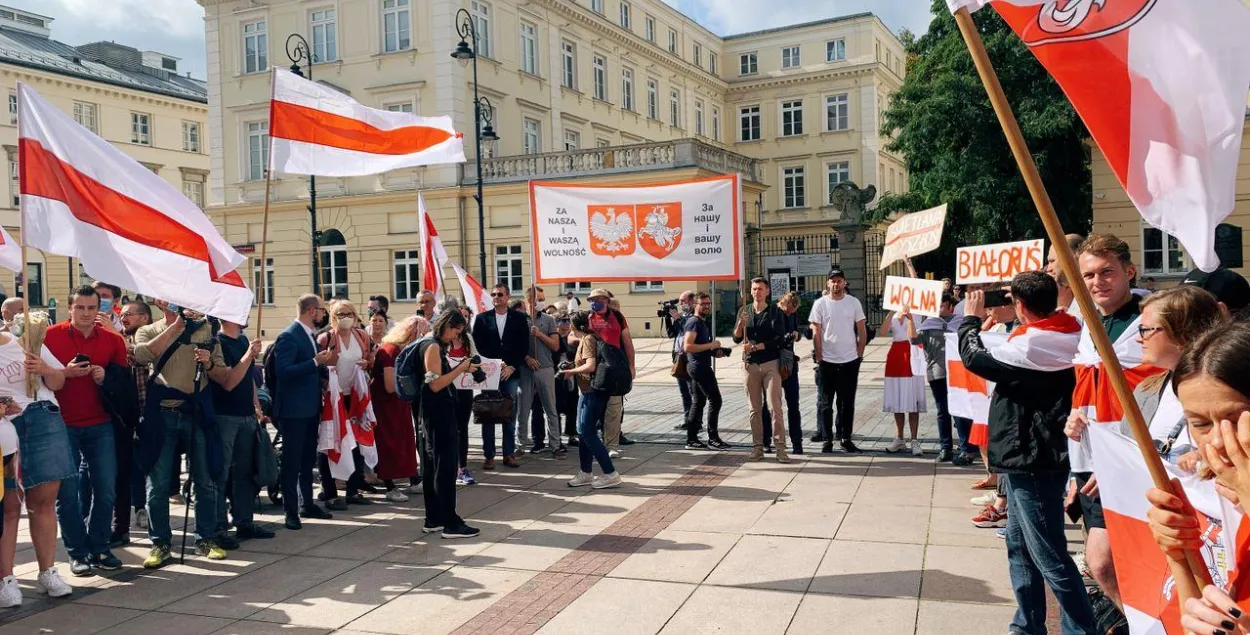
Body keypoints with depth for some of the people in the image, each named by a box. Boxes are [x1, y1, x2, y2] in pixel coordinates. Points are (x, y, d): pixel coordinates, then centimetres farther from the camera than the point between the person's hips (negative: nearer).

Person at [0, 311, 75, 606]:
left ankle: (47, 572, 11)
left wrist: (44, 369, -6)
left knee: (44, 501, 4)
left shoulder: (27, 342, 13)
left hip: (44, 423, 3)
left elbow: (58, 382, 16)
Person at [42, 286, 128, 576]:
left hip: (100, 426, 2)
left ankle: (99, 548, 16)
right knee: (66, 492, 0)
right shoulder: (51, 336, -1)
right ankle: (77, 553, 13)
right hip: (62, 426, -2)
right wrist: (65, 373, -17)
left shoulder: (113, 340, 5)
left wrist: (106, 377, -10)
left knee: (106, 490, 0)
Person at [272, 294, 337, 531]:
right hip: (293, 409, -9)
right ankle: (291, 511, 7)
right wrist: (315, 362, -27)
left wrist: (325, 363, 2)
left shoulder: (309, 335, 13)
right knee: (292, 462, -1)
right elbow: (283, 371, -25)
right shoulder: (288, 336, -15)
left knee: (308, 460, 17)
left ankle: (308, 504, 27)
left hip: (310, 408, 9)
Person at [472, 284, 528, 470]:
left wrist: (512, 367, -7)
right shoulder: (482, 318, 7)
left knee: (510, 416, 4)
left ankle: (509, 454, 12)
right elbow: (477, 345, 3)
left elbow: (524, 346, 3)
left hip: (511, 373, 0)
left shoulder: (519, 318, 7)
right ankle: (489, 456, 6)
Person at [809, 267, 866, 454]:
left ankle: (845, 438, 20)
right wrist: (819, 357, -5)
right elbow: (816, 333, -2)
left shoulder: (854, 302, 2)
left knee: (847, 403, 9)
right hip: (827, 361, -1)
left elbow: (862, 331, 6)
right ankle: (827, 439, 13)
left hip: (850, 361, 1)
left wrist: (859, 354, 2)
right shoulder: (820, 304, -2)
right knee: (825, 403, 4)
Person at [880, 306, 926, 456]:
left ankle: (914, 441, -3)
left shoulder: (914, 316, 1)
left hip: (911, 356, -4)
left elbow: (913, 337, -13)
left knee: (912, 401, -6)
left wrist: (910, 318, -23)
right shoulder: (892, 317, 11)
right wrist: (892, 312, -13)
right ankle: (899, 439, 18)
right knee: (896, 400, 8)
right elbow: (882, 333, -8)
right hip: (895, 357, 4)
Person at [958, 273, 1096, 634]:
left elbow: (975, 359, -11)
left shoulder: (1032, 346, -22)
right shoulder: (1062, 337, 5)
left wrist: (971, 320, 4)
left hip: (1032, 460, -10)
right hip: (1031, 457, 10)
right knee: (1020, 545, 17)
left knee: (1048, 554, -2)